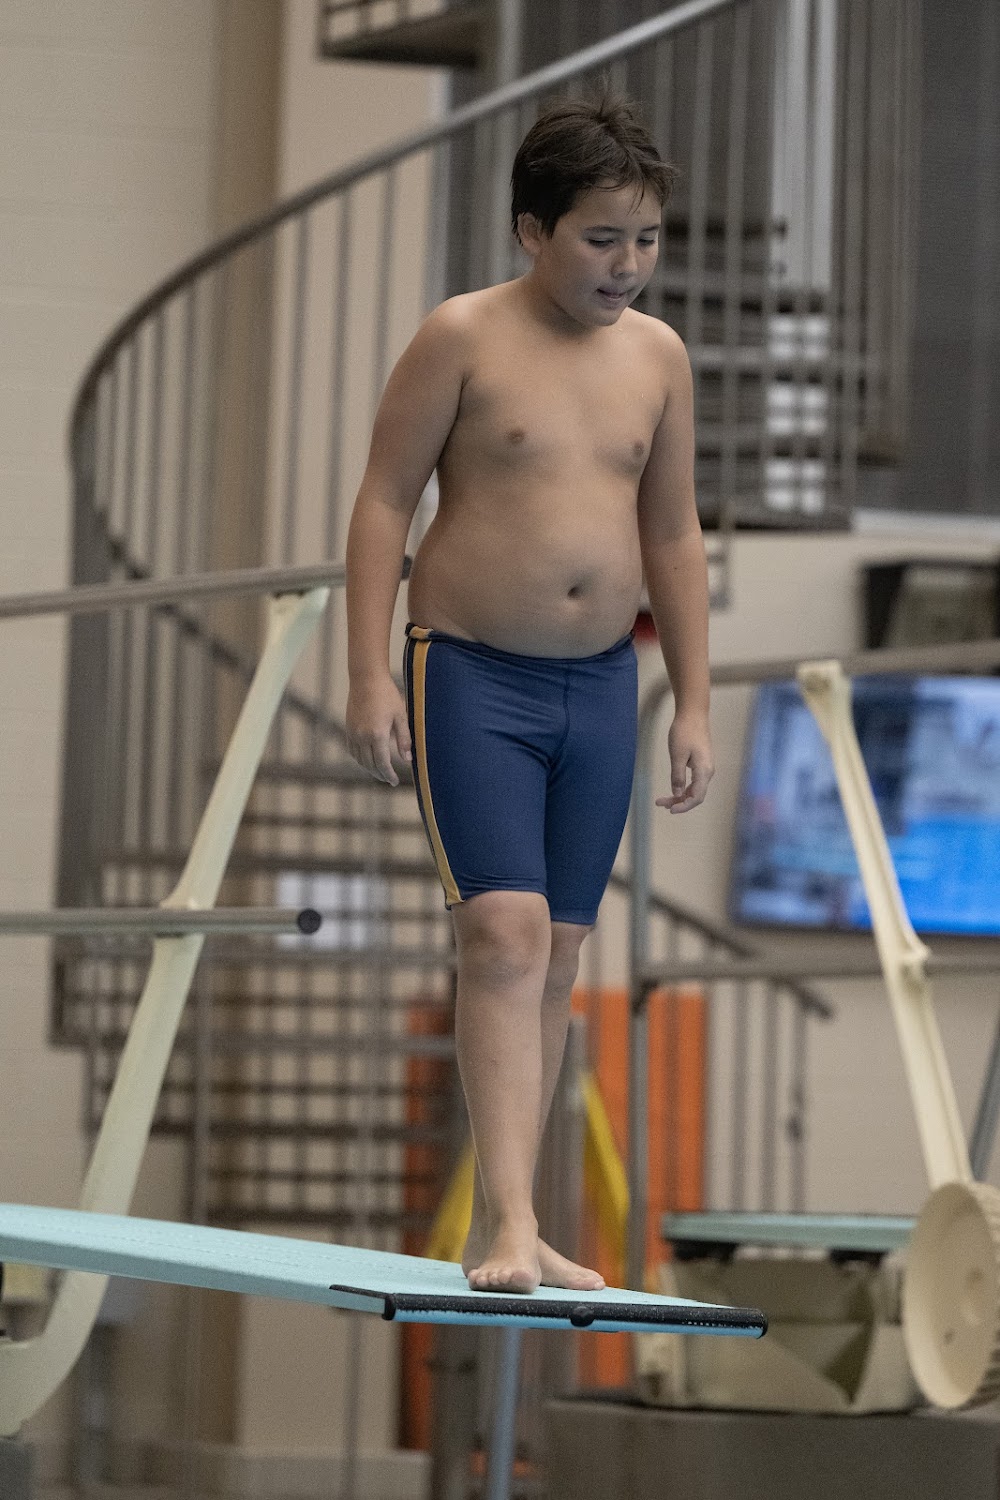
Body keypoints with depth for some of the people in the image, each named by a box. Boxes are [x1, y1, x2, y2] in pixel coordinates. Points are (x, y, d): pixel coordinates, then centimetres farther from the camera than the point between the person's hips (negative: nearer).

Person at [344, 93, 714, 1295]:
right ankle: (509, 1221, -20)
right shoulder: (461, 339, -7)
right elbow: (383, 501, -6)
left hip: (600, 686, 5)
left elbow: (673, 533, 14)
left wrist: (694, 702, 10)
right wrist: (369, 675, -13)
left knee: (557, 957, 6)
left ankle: (497, 1229, 13)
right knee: (504, 934, -17)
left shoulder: (658, 355, 7)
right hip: (469, 675, -5)